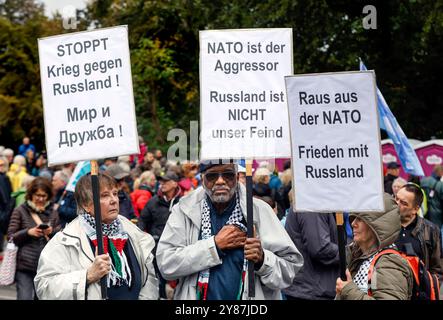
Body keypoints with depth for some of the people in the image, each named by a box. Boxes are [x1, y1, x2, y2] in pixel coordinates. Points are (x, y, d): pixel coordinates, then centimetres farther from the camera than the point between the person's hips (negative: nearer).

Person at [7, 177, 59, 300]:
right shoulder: (20, 211, 1)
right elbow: (10, 237, 0)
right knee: (25, 297, -10)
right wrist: (28, 232, -15)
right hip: (25, 266, -3)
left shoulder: (52, 212, 11)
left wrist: (52, 232, -7)